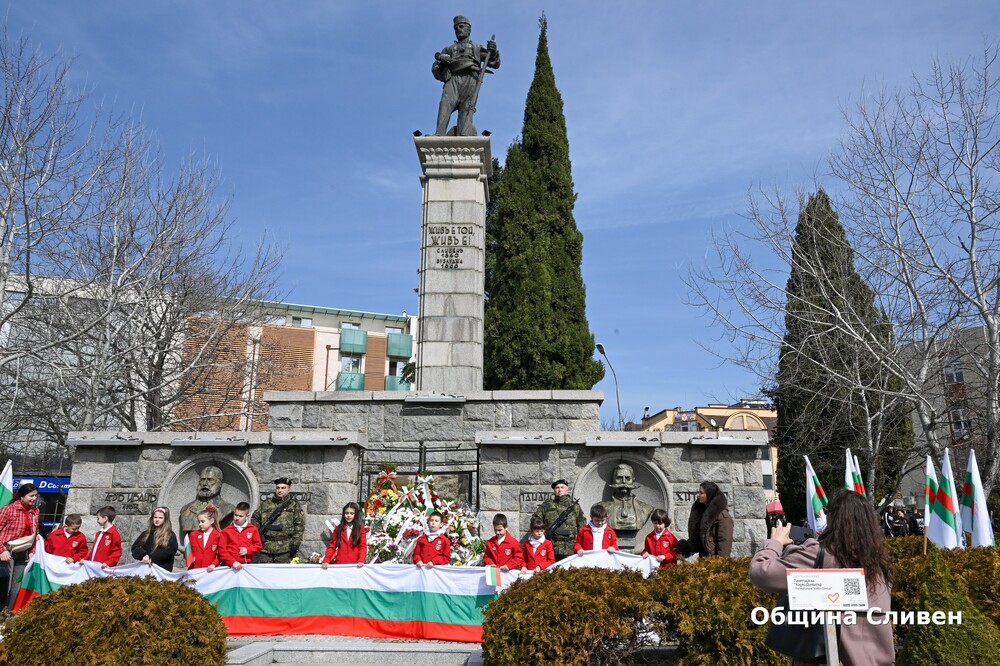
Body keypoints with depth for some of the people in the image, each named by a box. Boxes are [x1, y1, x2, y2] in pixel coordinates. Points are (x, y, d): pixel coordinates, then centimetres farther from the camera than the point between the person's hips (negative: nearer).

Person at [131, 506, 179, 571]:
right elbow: (135, 547, 7)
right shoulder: (146, 534, 16)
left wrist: (152, 557, -16)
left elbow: (169, 551, -10)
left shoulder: (170, 535, 2)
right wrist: (143, 555, -13)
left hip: (163, 569, -4)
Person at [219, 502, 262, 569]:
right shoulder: (226, 531, 0)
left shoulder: (253, 529, 4)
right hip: (230, 566, -1)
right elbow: (222, 550, -5)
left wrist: (248, 550, -10)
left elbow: (258, 546, 9)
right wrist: (233, 562, -15)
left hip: (247, 565, 1)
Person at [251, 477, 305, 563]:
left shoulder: (295, 506, 7)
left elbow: (299, 526, 0)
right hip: (265, 548, 3)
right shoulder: (265, 504, 15)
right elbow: (255, 519, 21)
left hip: (285, 550, -3)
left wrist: (295, 543, -9)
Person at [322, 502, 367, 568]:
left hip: (354, 565, -1)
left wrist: (361, 561, -16)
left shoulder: (360, 528, 5)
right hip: (340, 564, 2)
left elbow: (363, 546, -1)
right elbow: (332, 546, 7)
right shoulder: (338, 529, 10)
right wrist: (326, 560, -7)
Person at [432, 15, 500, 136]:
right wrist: (439, 58, 3)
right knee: (446, 103, -28)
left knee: (467, 108, -27)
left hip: (470, 78, -1)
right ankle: (439, 137, -46)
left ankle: (464, 138, -47)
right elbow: (435, 70, 25)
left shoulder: (477, 48, 34)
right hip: (452, 79, 1)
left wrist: (493, 51, 1)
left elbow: (495, 63, 23)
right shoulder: (448, 49, 37)